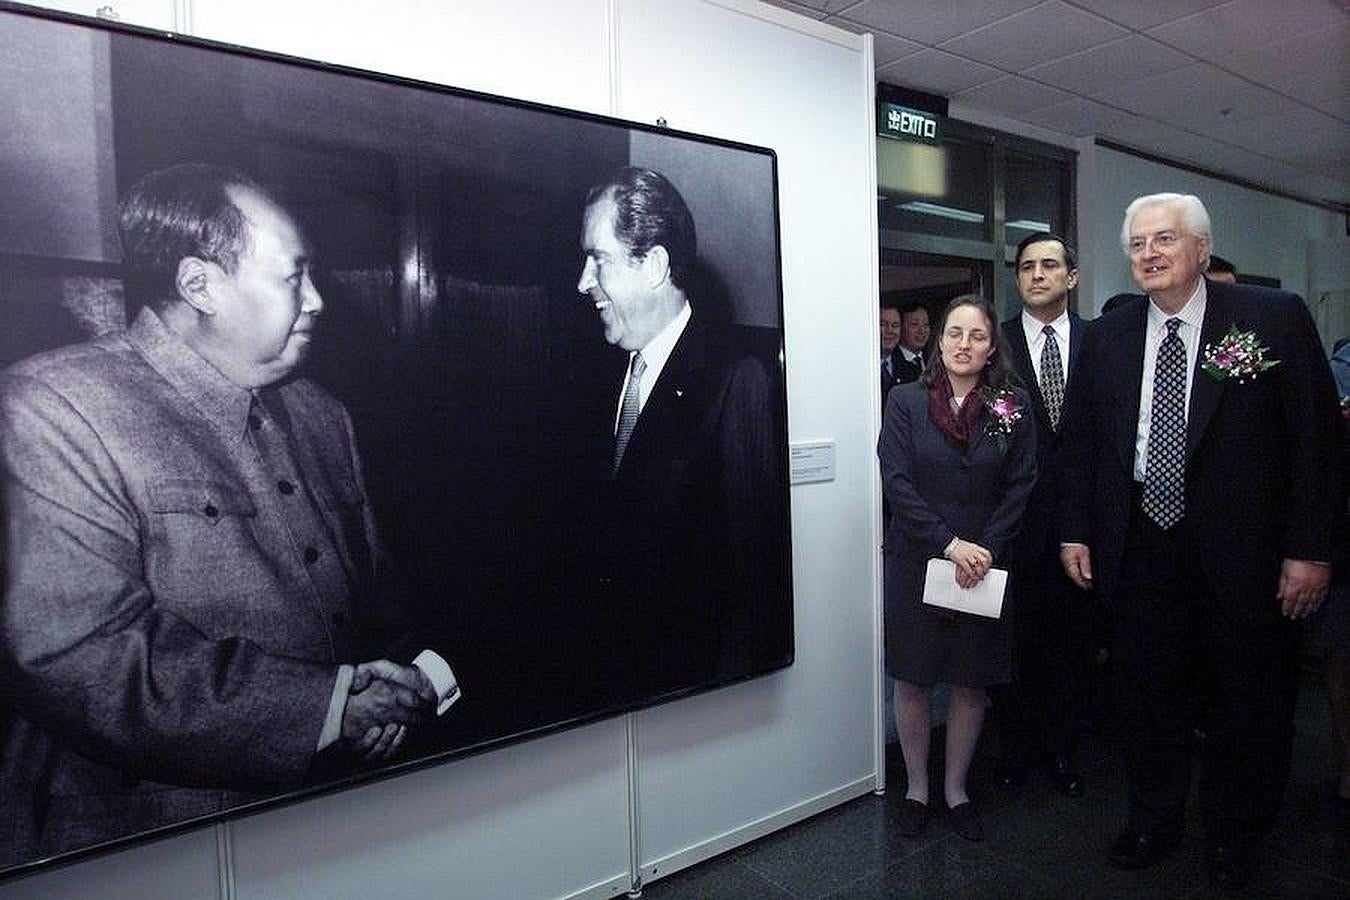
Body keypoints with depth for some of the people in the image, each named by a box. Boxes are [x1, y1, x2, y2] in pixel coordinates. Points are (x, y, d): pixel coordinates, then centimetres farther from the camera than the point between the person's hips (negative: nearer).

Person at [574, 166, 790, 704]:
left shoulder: (741, 381, -20)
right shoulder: (619, 368, 5)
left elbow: (756, 563, -19)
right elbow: (614, 533, 8)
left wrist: (728, 688, -16)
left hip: (697, 676, -6)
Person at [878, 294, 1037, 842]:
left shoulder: (1013, 407, 1)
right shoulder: (906, 402, -3)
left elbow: (1020, 488, -1)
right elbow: (897, 484, -9)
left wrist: (983, 549, -12)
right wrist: (950, 544, -16)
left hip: (984, 566, 1)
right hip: (915, 563, -1)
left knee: (971, 682, 11)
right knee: (912, 680, 8)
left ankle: (956, 789, 29)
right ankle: (916, 787, 27)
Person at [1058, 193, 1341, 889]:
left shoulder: (1275, 318, -5)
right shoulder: (1106, 337, 5)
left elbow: (1316, 436, -6)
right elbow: (1080, 442, 9)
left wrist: (1309, 548, -9)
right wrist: (1074, 531, 4)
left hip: (1244, 552, -2)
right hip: (1139, 549, 3)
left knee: (1249, 702, 13)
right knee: (1145, 696, 14)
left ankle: (1233, 838, 36)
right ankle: (1152, 823, 35)